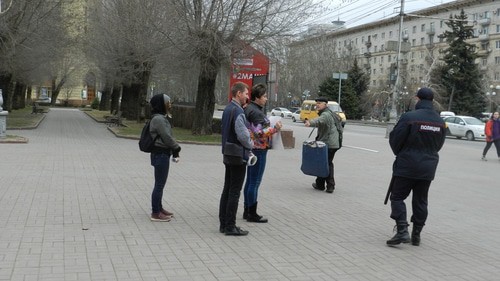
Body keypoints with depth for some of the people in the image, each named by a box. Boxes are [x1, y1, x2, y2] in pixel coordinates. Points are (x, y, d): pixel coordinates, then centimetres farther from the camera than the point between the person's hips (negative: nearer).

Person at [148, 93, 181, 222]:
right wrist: (177, 148, -3)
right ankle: (155, 213, 4)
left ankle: (158, 208, 30)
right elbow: (167, 137, -18)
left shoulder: (161, 117, 14)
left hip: (163, 154, 10)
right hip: (161, 154, -10)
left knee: (160, 183, 18)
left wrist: (174, 149, 5)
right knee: (159, 184, -3)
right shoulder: (158, 119, -18)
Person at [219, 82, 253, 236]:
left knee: (227, 190, 13)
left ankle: (224, 223, 19)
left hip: (228, 154, 9)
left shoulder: (227, 109, 12)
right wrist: (250, 145, -2)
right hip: (238, 155, -9)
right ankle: (230, 226, 1)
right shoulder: (237, 111, -18)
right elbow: (242, 135, -22)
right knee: (234, 192, -4)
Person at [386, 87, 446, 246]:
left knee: (397, 197, 3)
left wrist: (399, 154, 10)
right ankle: (416, 235, 18)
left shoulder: (409, 117, -14)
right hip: (428, 168, 5)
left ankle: (402, 231, -10)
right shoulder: (440, 122, 5)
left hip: (406, 166, -5)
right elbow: (439, 145, 12)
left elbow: (395, 140, -10)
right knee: (420, 201, 13)